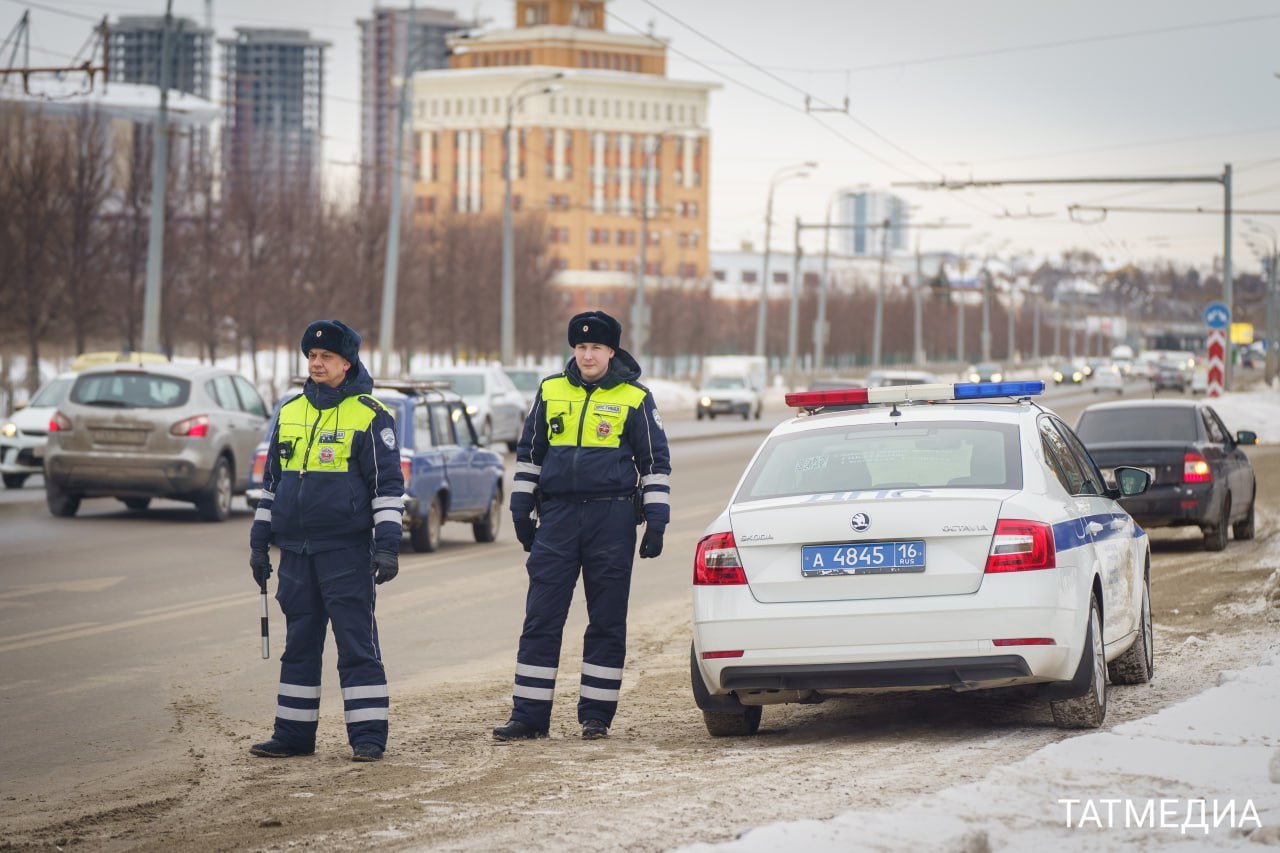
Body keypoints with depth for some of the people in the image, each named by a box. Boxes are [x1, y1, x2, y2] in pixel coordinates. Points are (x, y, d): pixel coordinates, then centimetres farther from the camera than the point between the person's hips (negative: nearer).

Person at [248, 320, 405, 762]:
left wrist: (387, 545, -11)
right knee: (299, 643, 10)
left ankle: (368, 735, -2)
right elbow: (271, 480, 20)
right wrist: (259, 542, 17)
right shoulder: (290, 413, 14)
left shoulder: (370, 415, -3)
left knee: (356, 642, -5)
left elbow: (388, 483, -4)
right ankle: (293, 733, 15)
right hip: (296, 550, 6)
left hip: (346, 548, -6)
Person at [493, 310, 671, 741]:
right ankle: (529, 714, 3)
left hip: (612, 518, -2)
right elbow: (529, 452, 16)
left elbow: (655, 462, 5)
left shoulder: (635, 398, 1)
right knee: (541, 620, 0)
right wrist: (521, 511, 11)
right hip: (557, 514, 2)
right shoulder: (551, 391, 8)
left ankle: (596, 714, 10)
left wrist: (656, 523, -1)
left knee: (607, 621, 2)